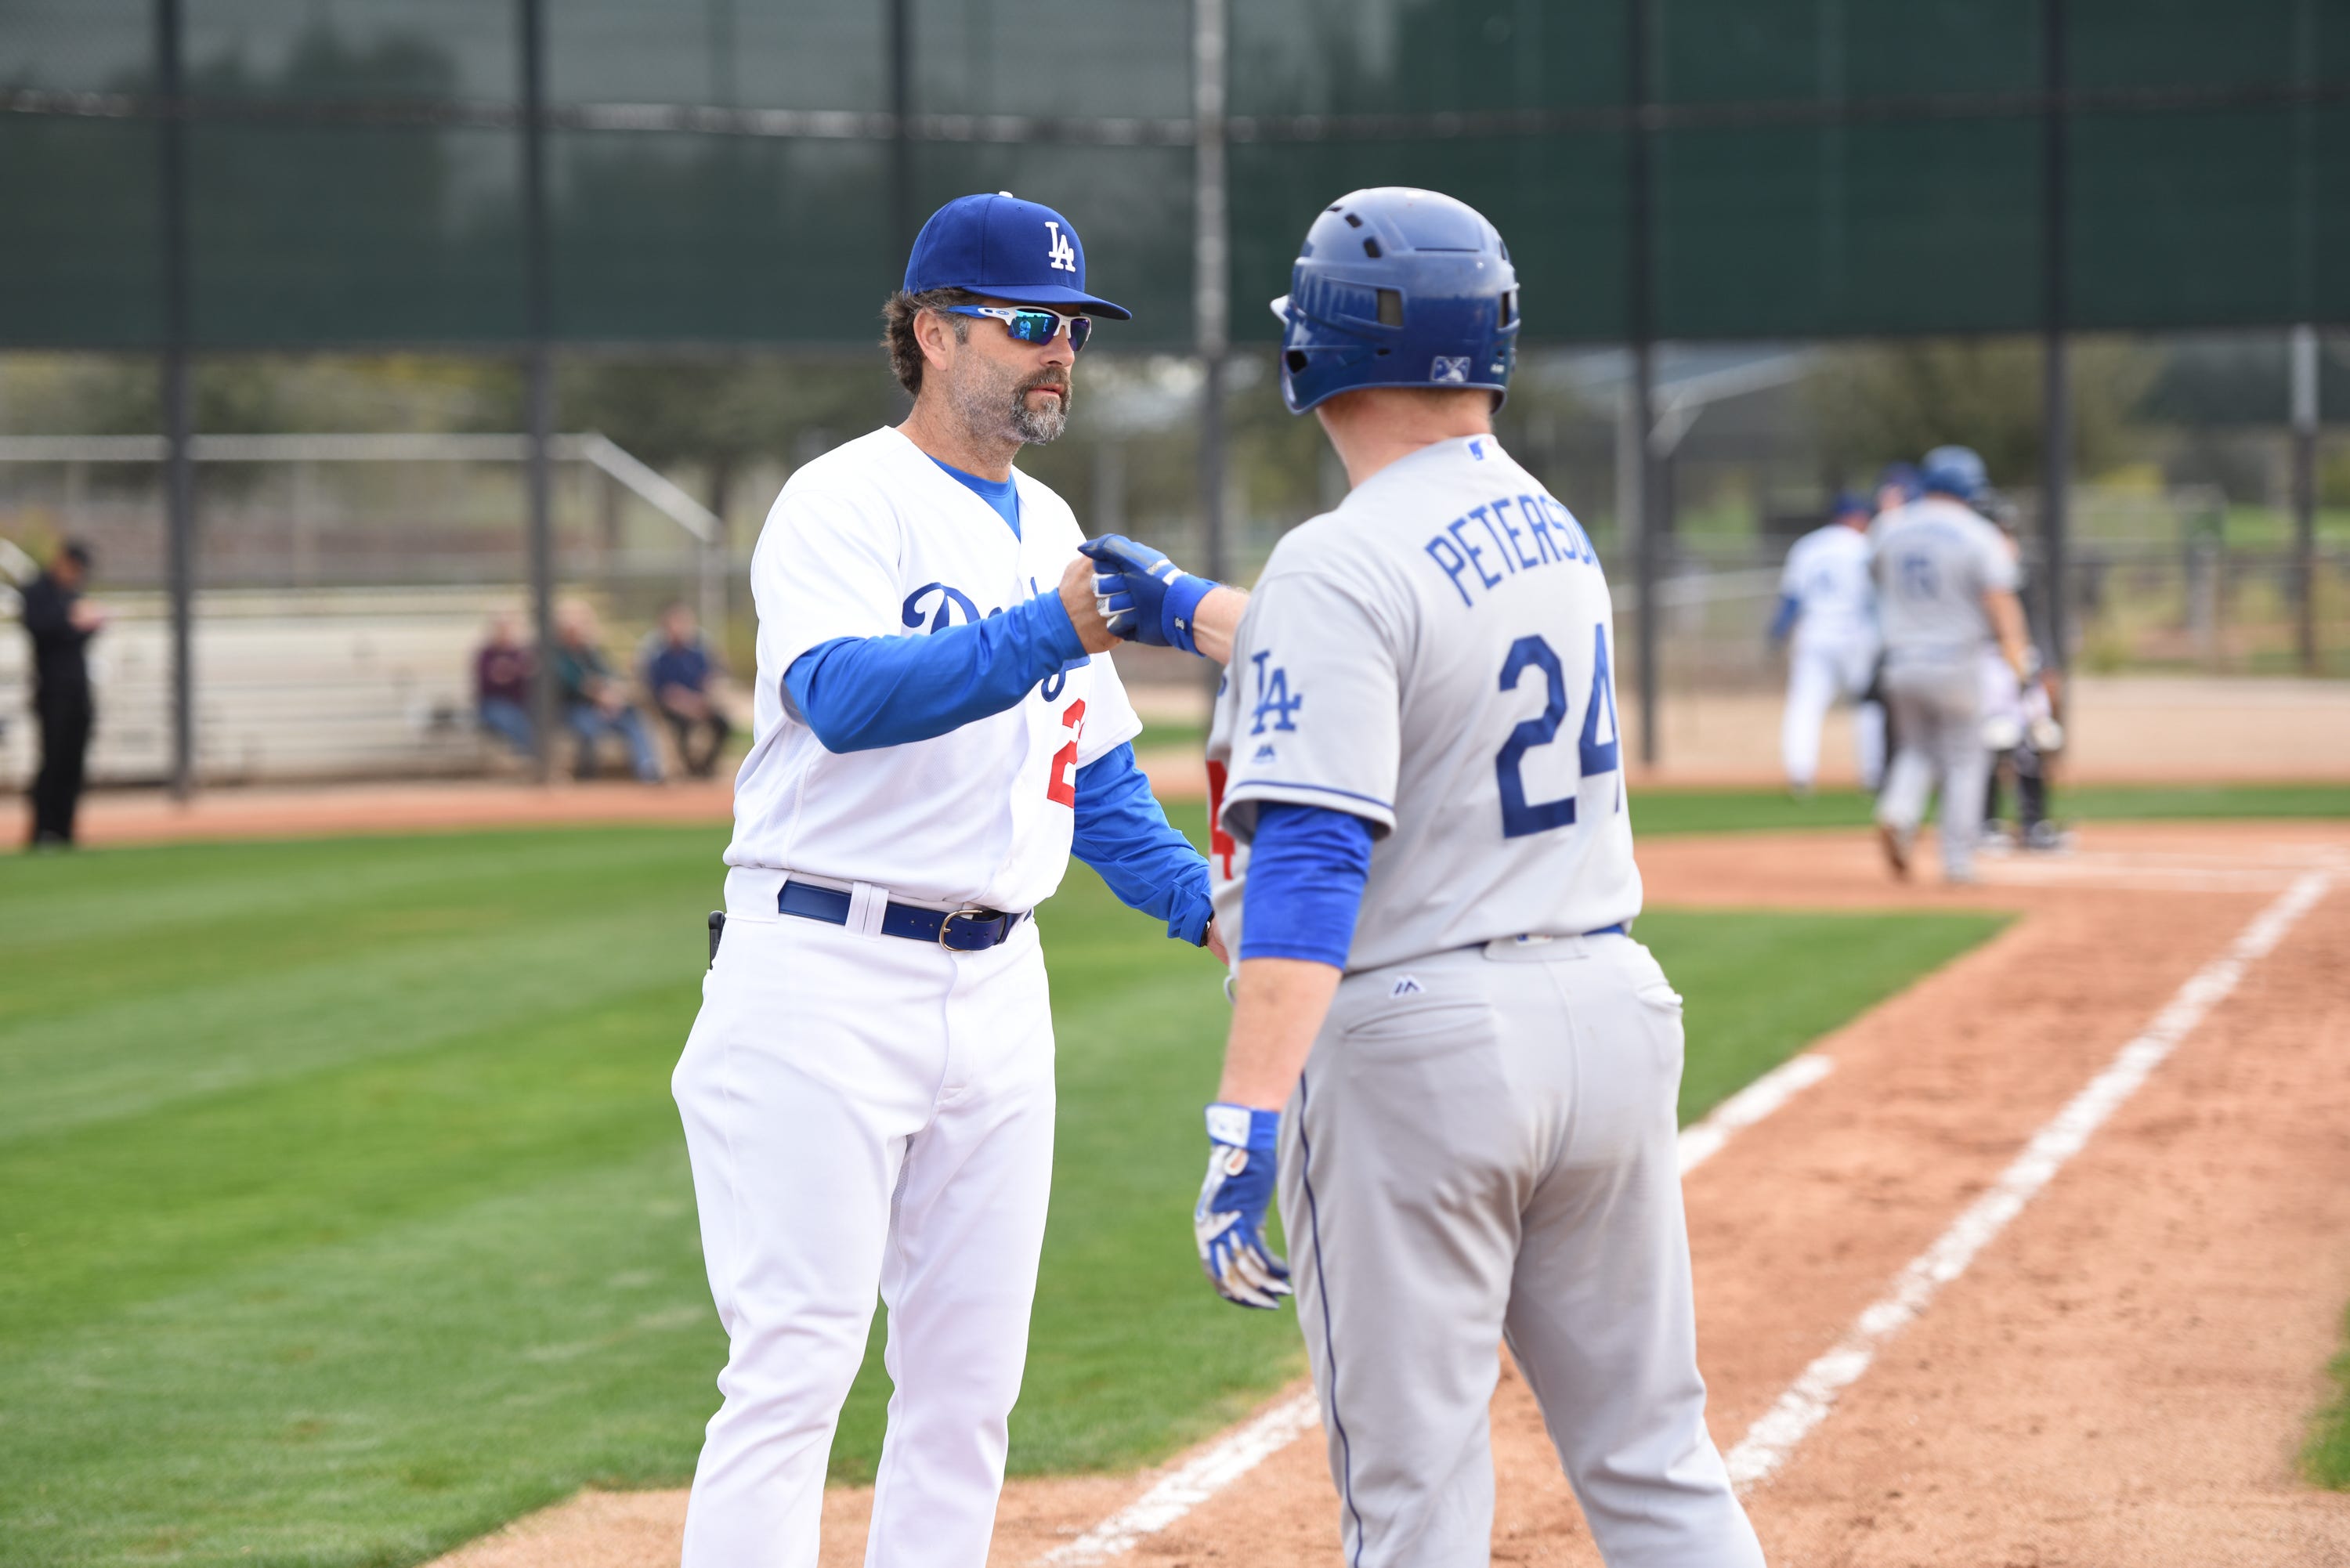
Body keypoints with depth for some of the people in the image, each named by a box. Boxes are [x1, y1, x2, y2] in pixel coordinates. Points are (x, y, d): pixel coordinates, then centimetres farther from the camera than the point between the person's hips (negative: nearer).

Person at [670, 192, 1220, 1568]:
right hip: (823, 976, -8)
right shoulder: (844, 503, -8)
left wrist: (1202, 900, 6)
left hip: (995, 985, 8)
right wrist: (1048, 631, -40)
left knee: (970, 1380, 9)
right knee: (795, 1366, -10)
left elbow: (1096, 773, 22)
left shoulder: (1053, 532, 17)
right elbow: (847, 694, -28)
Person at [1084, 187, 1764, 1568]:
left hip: (1415, 1047, -7)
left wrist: (1249, 1116, -30)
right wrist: (1186, 611, 39)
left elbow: (1309, 860, -25)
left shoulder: (1340, 565, -15)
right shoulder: (1553, 529, 10)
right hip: (1611, 1009, 7)